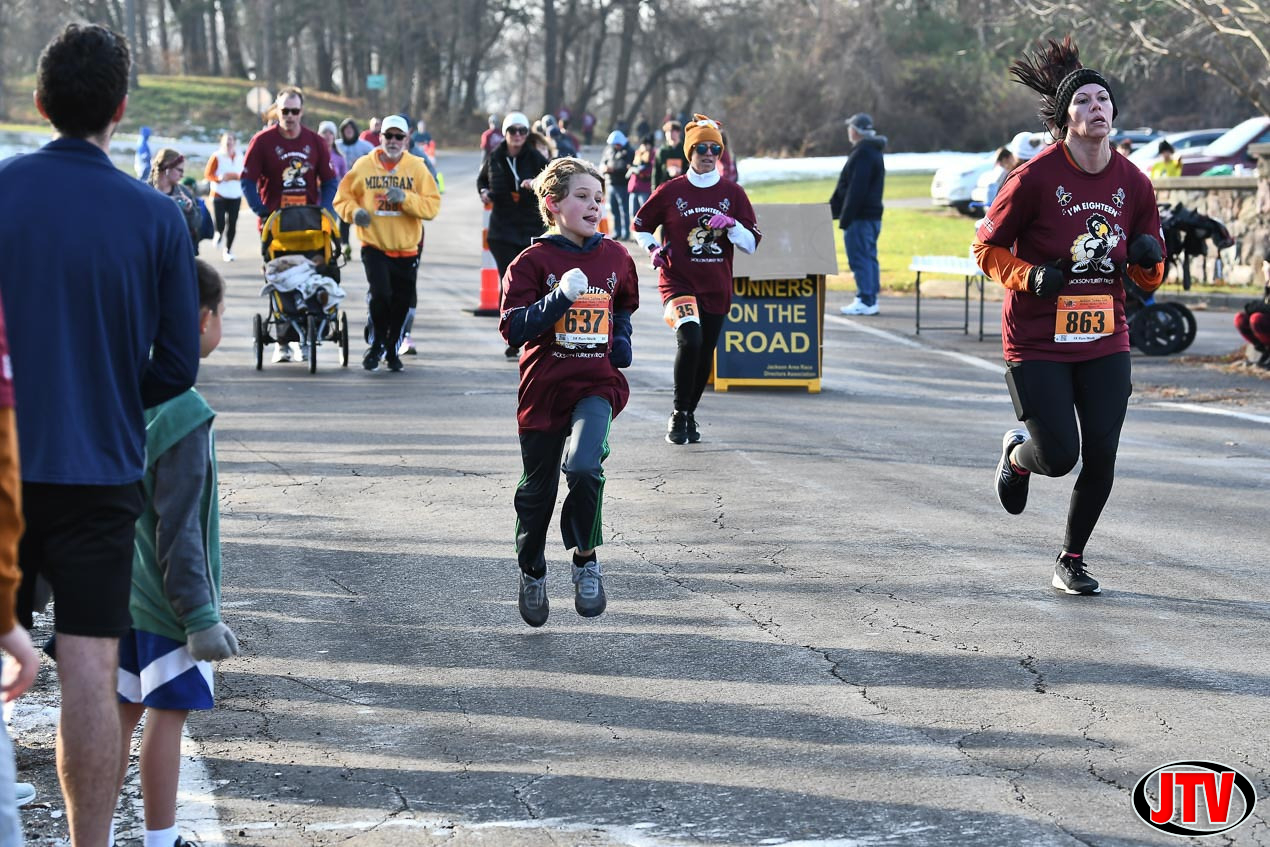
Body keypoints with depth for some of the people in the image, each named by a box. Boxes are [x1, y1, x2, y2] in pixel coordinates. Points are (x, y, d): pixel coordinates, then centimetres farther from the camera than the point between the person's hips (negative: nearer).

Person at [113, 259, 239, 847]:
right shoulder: (183, 413, -22)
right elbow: (177, 529, -20)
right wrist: (200, 616, -15)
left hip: (114, 592, 7)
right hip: (166, 600, -7)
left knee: (120, 711, 14)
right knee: (167, 716, 4)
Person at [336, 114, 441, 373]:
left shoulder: (417, 168, 1)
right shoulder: (364, 165, 1)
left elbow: (432, 206, -6)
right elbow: (342, 197, 8)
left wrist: (406, 198, -22)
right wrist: (354, 211, -13)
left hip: (406, 249, 2)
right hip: (374, 246, -2)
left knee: (402, 302, 8)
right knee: (380, 293, -18)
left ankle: (392, 349, 30)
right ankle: (376, 345, 4)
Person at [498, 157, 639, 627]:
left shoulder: (615, 257, 6)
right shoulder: (533, 261, -6)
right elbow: (513, 329, -13)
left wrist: (621, 336, 8)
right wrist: (560, 298, -23)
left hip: (597, 385, 1)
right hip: (544, 387, -1)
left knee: (583, 466, -26)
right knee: (537, 490, 11)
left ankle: (586, 561, -6)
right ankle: (532, 574, 35)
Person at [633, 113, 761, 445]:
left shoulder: (733, 193, 5)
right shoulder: (671, 191, 0)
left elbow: (751, 244, 4)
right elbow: (640, 225, 13)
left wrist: (731, 225, -14)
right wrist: (652, 248, -4)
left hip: (717, 288, 3)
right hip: (677, 281, -3)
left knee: (705, 354, 9)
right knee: (690, 339, -26)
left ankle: (689, 414, 31)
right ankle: (679, 415, -13)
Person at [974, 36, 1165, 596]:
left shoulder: (1134, 184, 0)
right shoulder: (1035, 179, -14)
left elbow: (1149, 279, 10)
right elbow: (987, 248, -3)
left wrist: (1147, 260, -13)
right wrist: (1030, 277, -20)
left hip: (1105, 344, 4)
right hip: (1037, 344, -4)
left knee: (1101, 458, -1)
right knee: (1059, 456, -9)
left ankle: (1072, 560, 21)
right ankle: (1017, 454, 29)